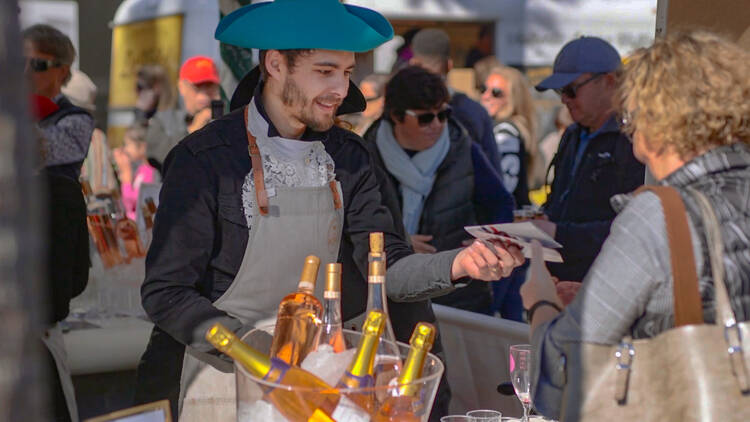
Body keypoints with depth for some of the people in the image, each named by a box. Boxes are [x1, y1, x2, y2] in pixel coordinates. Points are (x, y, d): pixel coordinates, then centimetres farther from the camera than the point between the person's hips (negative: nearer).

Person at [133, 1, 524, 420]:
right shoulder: (204, 159, -15)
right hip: (225, 381, -4)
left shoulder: (347, 156, 1)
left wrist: (456, 264, -24)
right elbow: (167, 294, -15)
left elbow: (387, 268, -4)